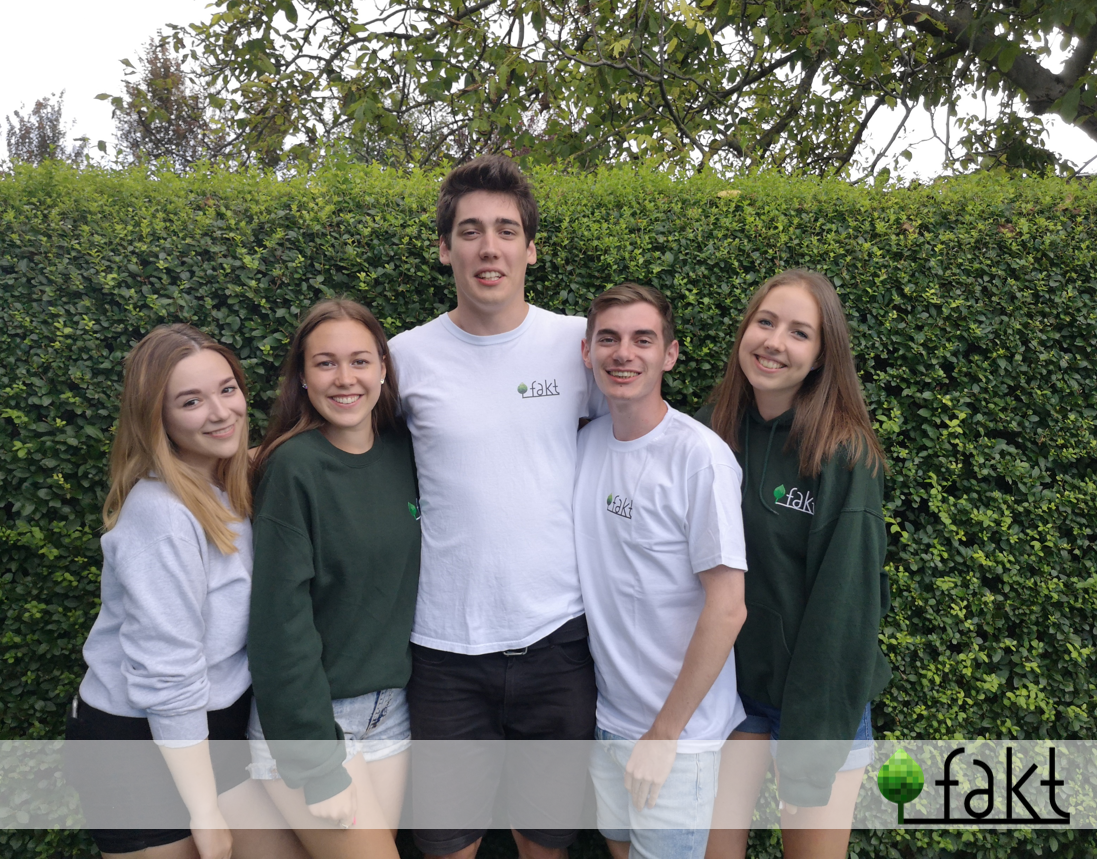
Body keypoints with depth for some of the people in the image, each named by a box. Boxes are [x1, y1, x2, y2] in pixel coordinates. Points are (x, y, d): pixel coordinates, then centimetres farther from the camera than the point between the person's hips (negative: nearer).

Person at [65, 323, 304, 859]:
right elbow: (167, 679, -24)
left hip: (213, 733, 7)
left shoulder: (227, 488, 1)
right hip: (139, 745, -7)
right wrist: (206, 812, -19)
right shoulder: (161, 516, -24)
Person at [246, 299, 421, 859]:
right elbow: (281, 620, -17)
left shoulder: (402, 451, 1)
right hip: (308, 717, -5)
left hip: (389, 711, 5)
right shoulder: (294, 467, -16)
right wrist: (318, 769, -16)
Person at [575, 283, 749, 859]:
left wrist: (664, 734, -15)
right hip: (604, 714, 6)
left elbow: (727, 609, -19)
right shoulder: (584, 442, -1)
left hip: (679, 730, -5)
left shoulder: (700, 456, -20)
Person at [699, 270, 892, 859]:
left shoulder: (844, 455, -16)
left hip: (818, 698, -3)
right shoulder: (713, 434, -2)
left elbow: (844, 603, -15)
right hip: (727, 687, 4)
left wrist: (814, 733, -16)